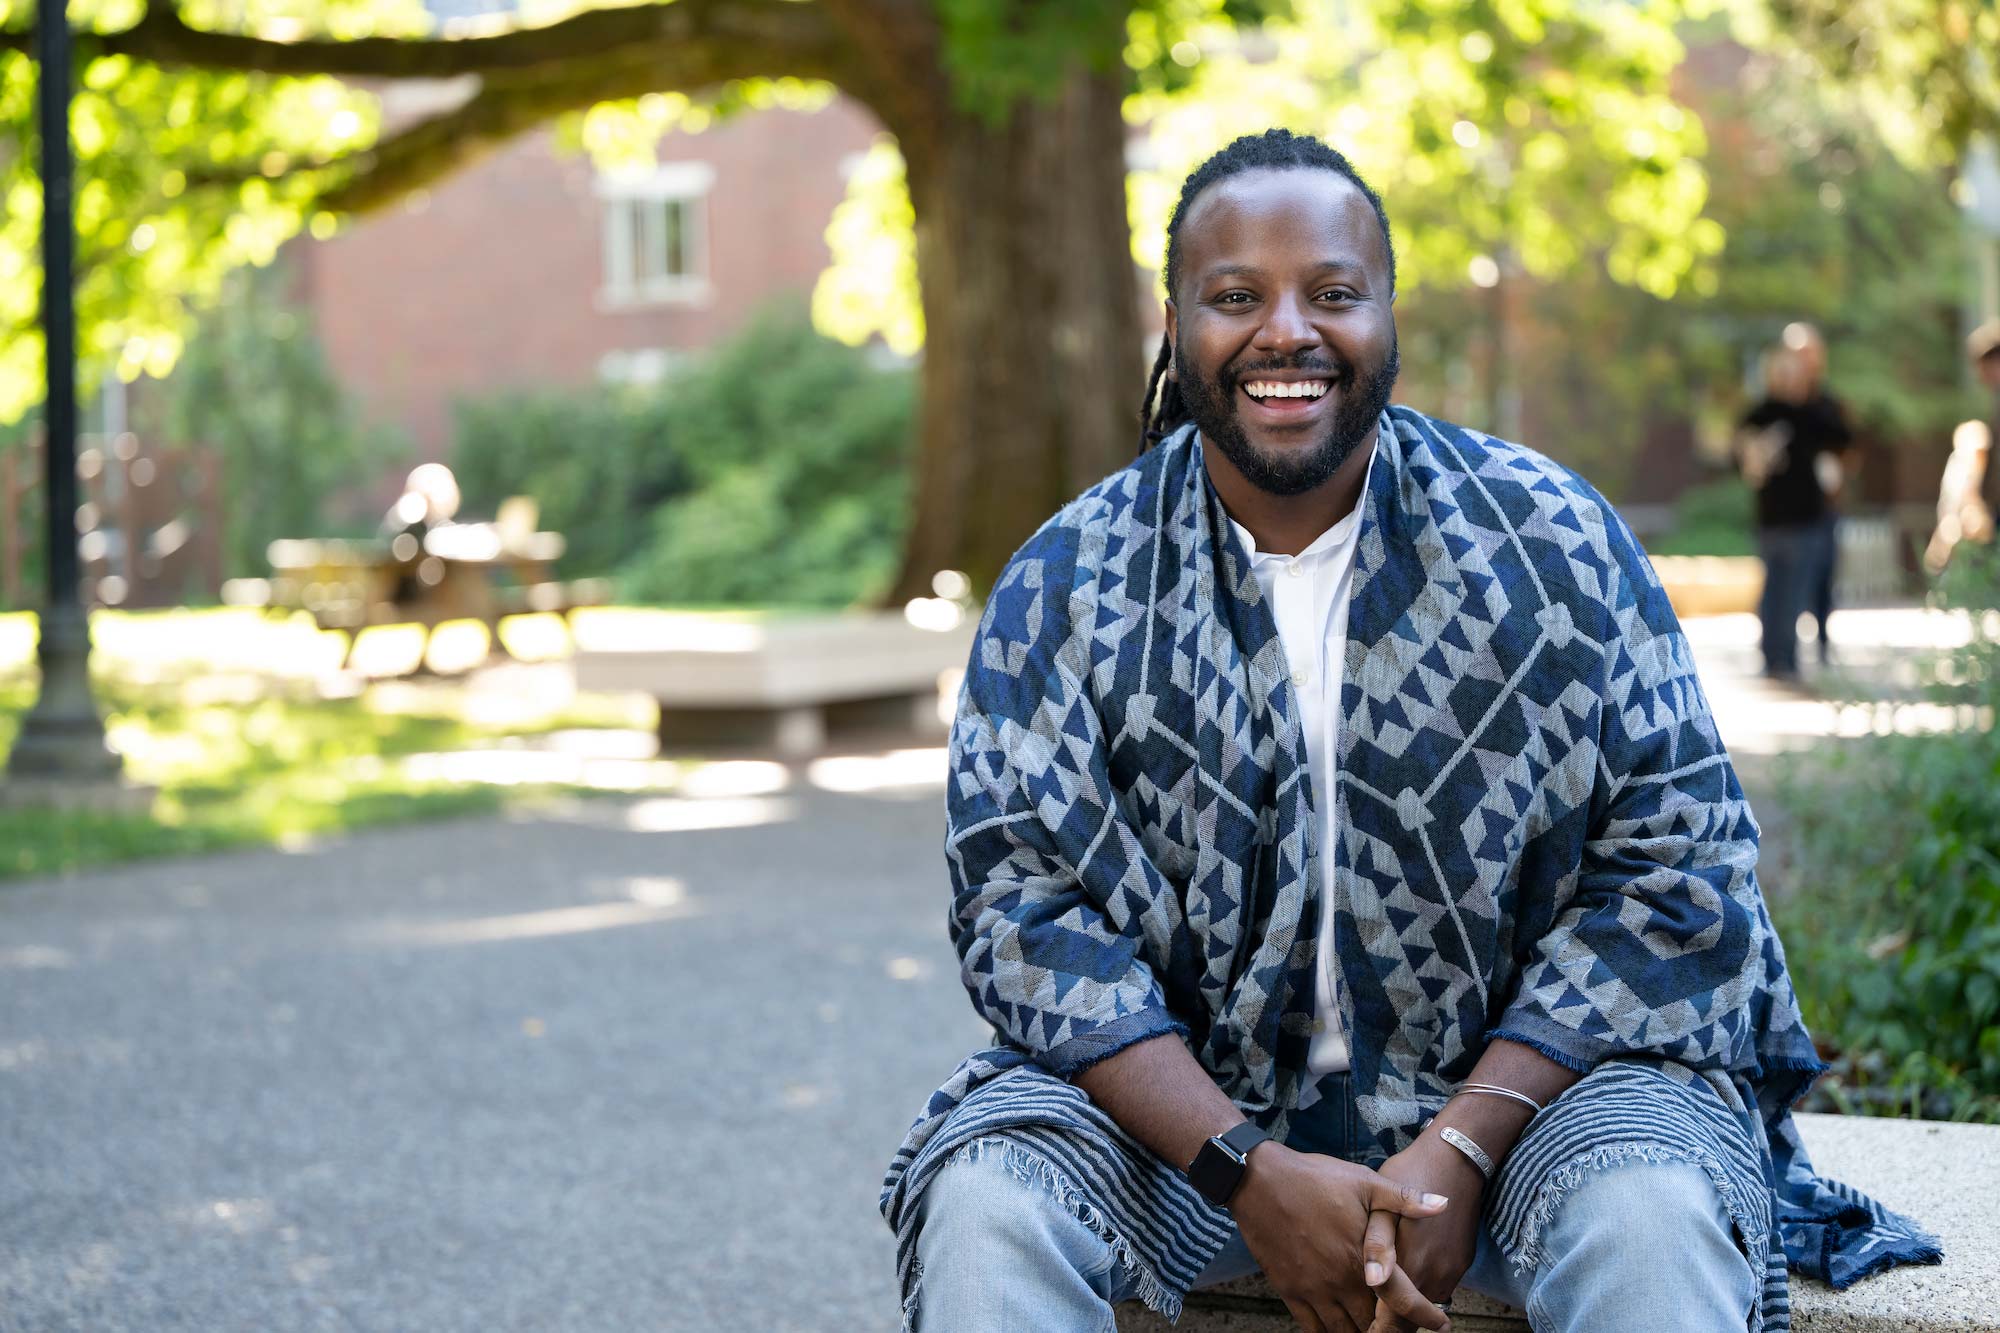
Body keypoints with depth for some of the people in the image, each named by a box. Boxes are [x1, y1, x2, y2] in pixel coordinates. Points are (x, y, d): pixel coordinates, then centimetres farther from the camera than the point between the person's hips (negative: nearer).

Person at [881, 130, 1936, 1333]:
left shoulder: (1555, 545, -2)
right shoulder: (1067, 586, -1)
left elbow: (1675, 869, -4)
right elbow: (1022, 906, -7)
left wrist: (1461, 1151, -16)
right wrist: (1251, 1173, -20)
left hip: (1516, 1076, -1)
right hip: (1184, 1093, 2)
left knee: (1653, 1216, -32)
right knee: (985, 1202, -26)